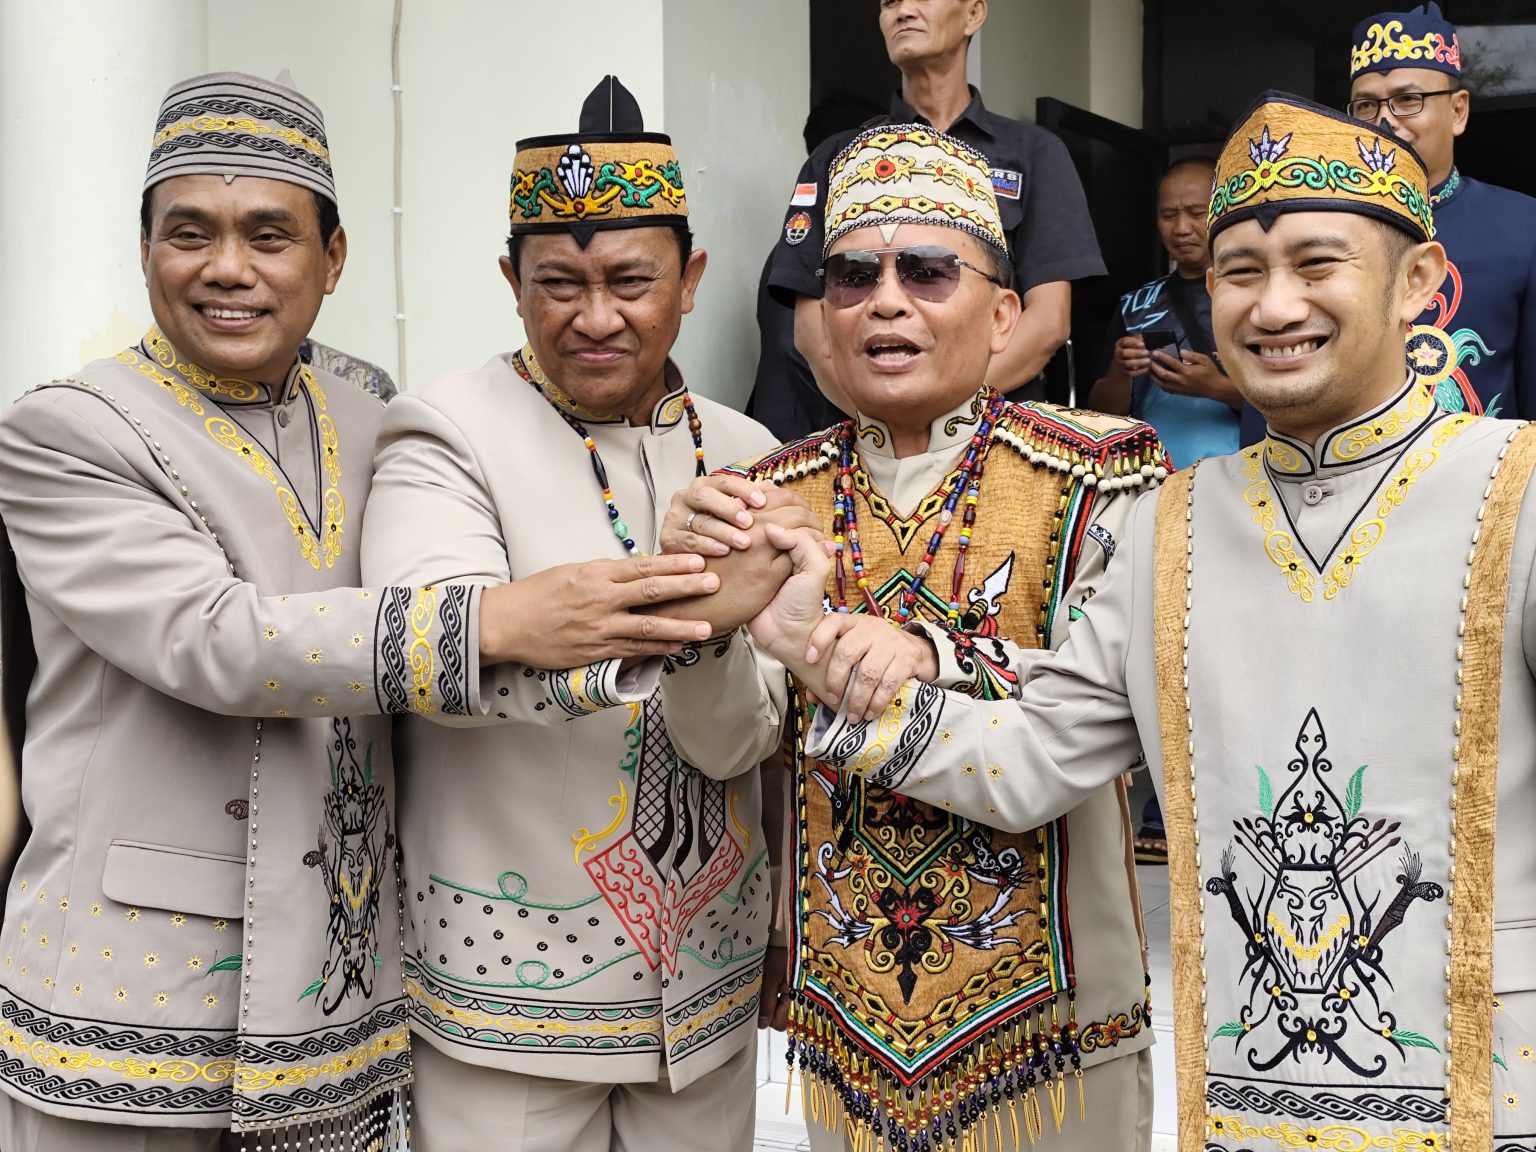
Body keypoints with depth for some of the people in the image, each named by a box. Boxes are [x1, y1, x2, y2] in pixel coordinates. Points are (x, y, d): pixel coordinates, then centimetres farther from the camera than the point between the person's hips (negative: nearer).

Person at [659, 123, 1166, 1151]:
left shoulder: (1099, 477, -8)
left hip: (1047, 999, -2)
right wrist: (707, 610, -26)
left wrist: (936, 662, -32)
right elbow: (735, 743, -6)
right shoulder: (775, 495, 1)